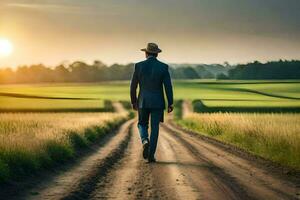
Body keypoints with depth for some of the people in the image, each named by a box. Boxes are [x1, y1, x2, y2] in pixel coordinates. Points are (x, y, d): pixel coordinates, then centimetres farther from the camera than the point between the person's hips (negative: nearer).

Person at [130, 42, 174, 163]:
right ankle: (151, 155, 2)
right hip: (158, 102, 0)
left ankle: (145, 141, -11)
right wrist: (170, 104, 0)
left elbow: (133, 86, 0)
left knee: (142, 124, 18)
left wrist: (133, 102, 12)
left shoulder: (139, 66, -3)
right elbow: (168, 86, -7)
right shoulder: (163, 67, -5)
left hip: (143, 101, 0)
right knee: (154, 128, 7)